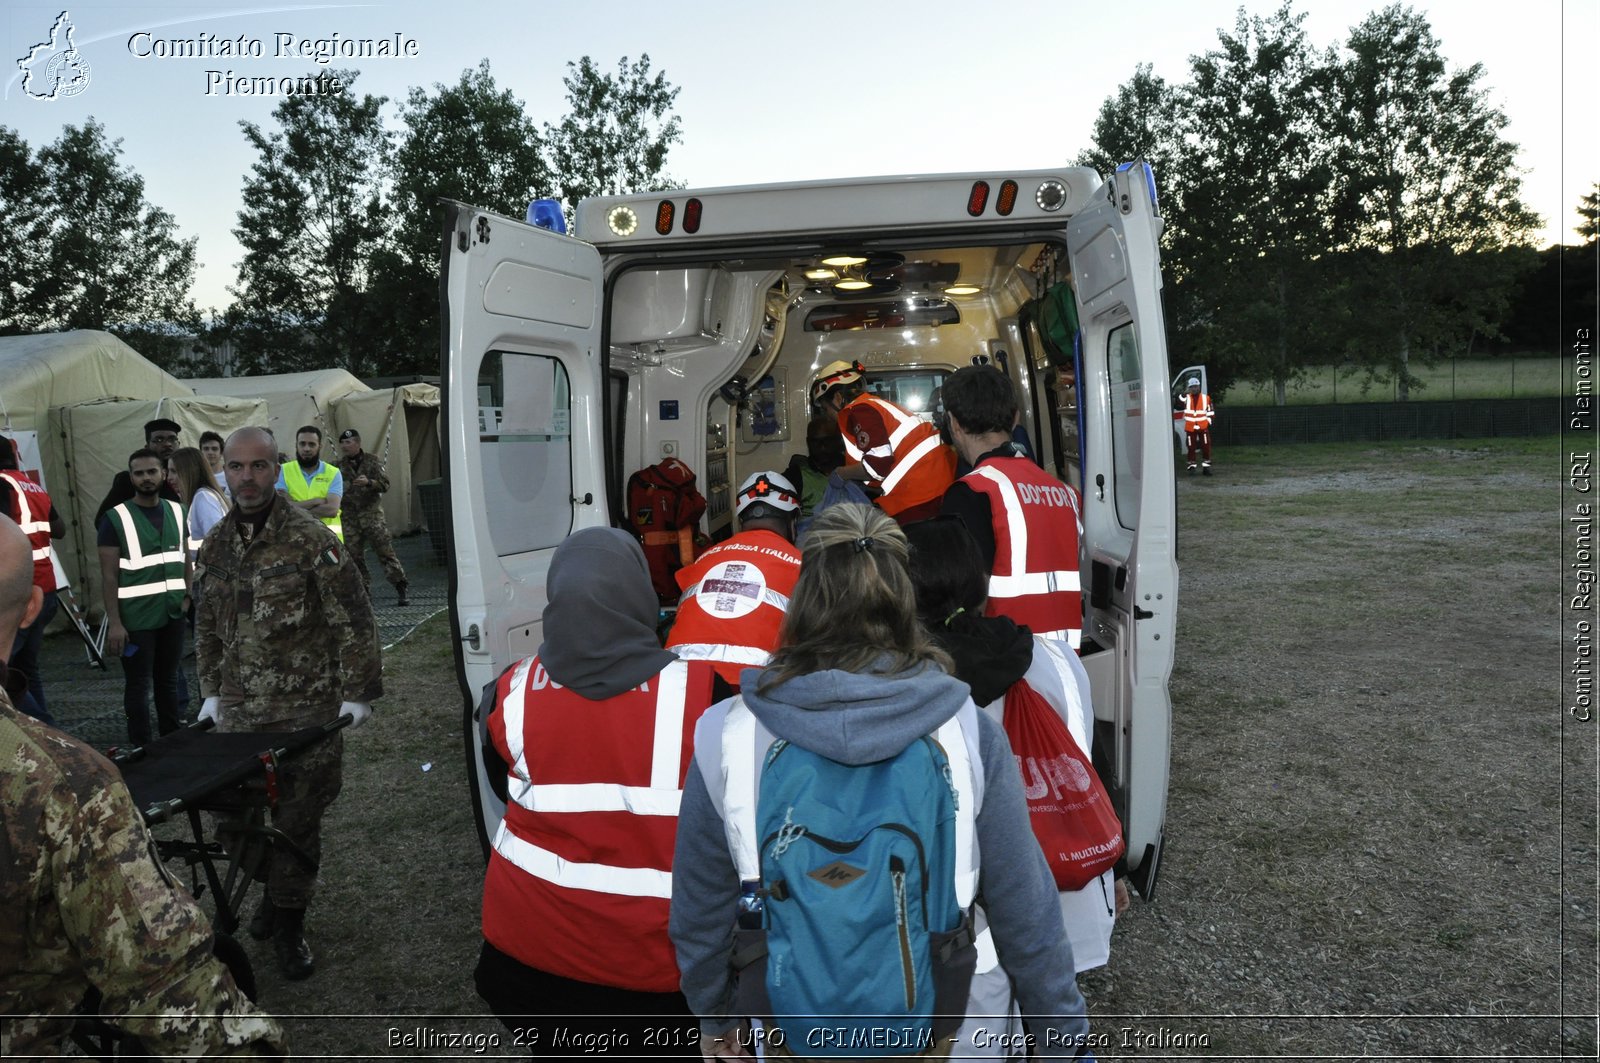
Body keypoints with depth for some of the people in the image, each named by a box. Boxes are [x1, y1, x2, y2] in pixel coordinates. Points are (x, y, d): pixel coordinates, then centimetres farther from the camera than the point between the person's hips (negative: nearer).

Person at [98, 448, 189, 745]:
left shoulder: (177, 512, 7)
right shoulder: (116, 518, -7)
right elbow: (109, 576, -8)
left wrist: (187, 595, 7)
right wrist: (114, 622, -13)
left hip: (172, 614, 4)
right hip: (136, 618, -4)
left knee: (168, 680, 14)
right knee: (138, 685, 3)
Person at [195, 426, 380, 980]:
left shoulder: (310, 538, -11)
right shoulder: (214, 545, 8)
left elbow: (354, 620, -9)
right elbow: (207, 627, 20)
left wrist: (357, 694, -8)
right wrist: (212, 693, 17)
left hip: (306, 711, -5)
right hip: (238, 712, 5)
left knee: (298, 822, 3)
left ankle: (288, 924, 22)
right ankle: (277, 889, 37)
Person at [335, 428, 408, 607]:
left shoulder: (372, 461, 3)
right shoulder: (339, 466, 9)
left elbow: (385, 484, -4)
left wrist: (369, 482, -21)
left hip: (372, 513, -3)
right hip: (349, 517, 3)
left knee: (385, 551, -8)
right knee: (354, 556, 2)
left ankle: (401, 591, -6)